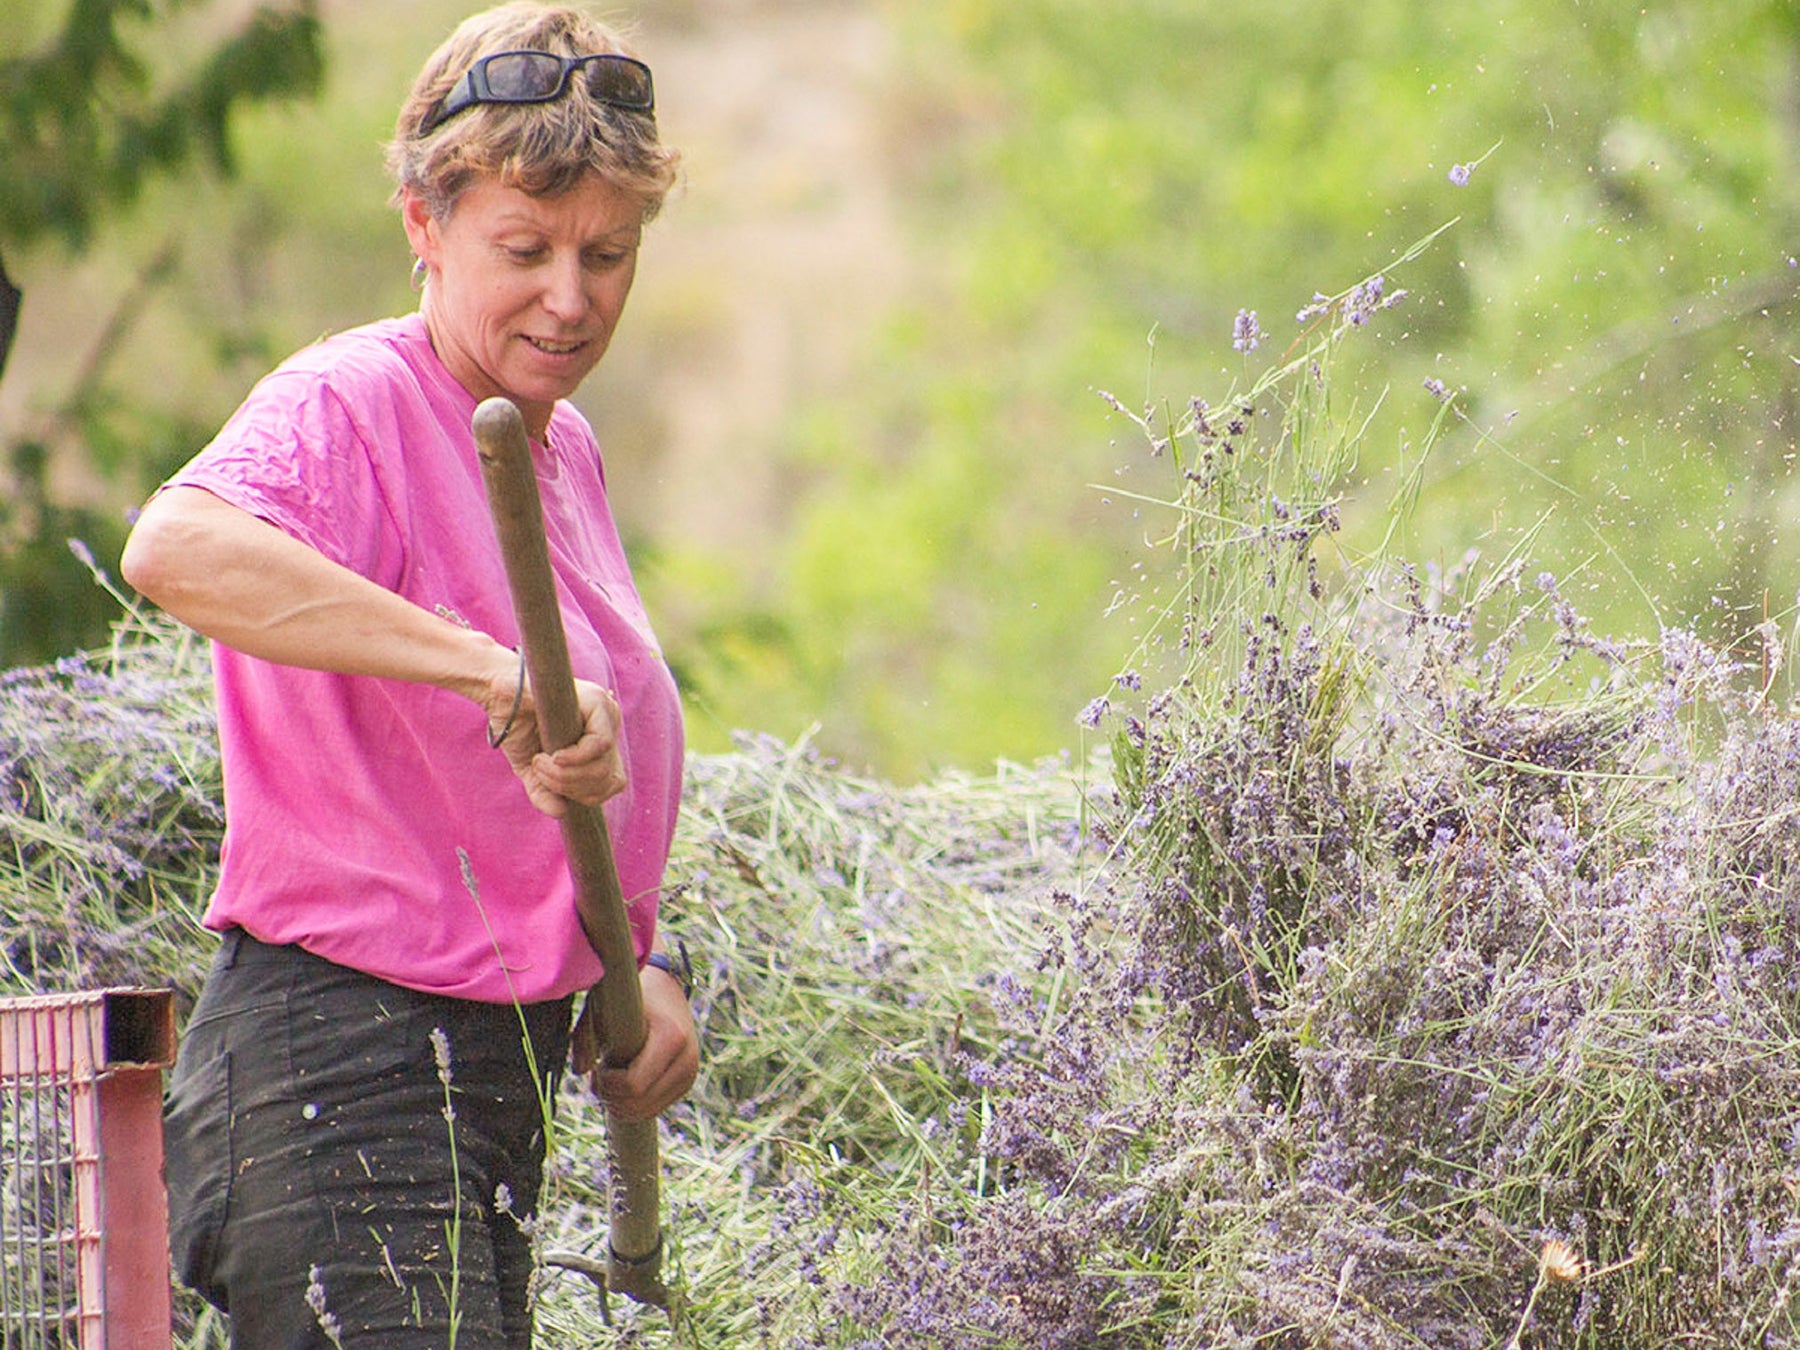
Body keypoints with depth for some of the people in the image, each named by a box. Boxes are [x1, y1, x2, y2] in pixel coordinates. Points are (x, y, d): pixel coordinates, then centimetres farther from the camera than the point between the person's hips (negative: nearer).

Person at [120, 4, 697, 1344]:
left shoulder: (564, 447, 14)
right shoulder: (351, 406, -14)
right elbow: (178, 549, -38)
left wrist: (638, 969, 9)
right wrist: (494, 668, -42)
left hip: (497, 1058, 9)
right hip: (343, 1067, -9)